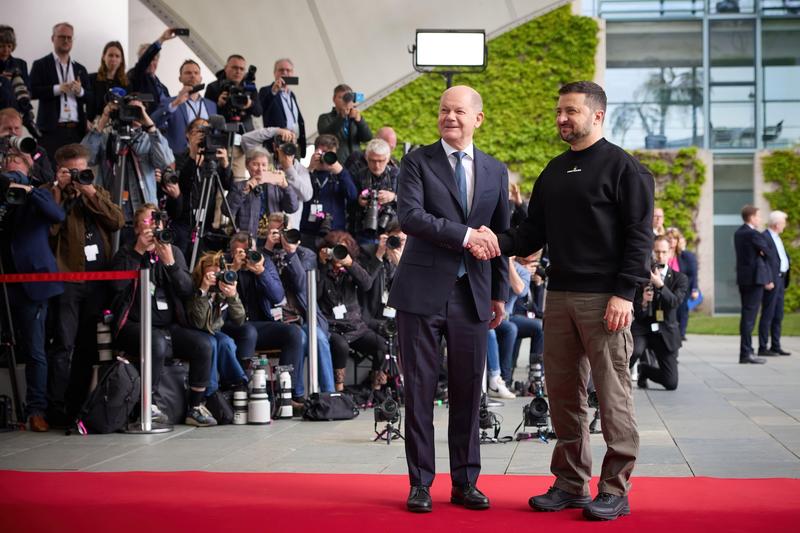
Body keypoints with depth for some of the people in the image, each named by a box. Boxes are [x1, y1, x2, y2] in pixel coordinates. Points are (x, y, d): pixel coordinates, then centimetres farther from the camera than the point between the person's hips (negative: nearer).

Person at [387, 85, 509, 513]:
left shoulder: (496, 172, 13)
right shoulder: (417, 162, 1)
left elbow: (500, 236, 16)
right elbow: (409, 216, -14)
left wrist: (500, 293, 13)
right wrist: (464, 234, -20)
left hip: (473, 294, 3)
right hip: (422, 291, -3)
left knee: (468, 391, 6)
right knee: (419, 389, 2)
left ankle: (465, 482, 17)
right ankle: (420, 482, 11)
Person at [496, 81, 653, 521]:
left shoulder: (623, 167, -3)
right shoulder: (553, 172, 16)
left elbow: (639, 236, -8)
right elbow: (534, 231, 16)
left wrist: (624, 294, -16)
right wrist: (499, 244, -5)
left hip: (604, 299, -6)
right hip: (559, 295, 7)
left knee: (612, 394, -3)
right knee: (563, 393, 9)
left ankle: (615, 489, 5)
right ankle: (570, 483, 19)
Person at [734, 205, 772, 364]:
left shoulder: (738, 233, 12)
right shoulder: (754, 234, -15)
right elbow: (767, 252, -10)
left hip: (743, 278, 9)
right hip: (755, 278, -9)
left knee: (746, 315, 12)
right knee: (749, 316, -8)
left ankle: (746, 351, 16)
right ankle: (746, 354, -8)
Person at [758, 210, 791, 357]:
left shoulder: (777, 237, 18)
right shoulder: (764, 237, -12)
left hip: (780, 280, 9)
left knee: (778, 316, 12)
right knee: (767, 315, -6)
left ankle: (776, 346, 17)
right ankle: (763, 347, -2)